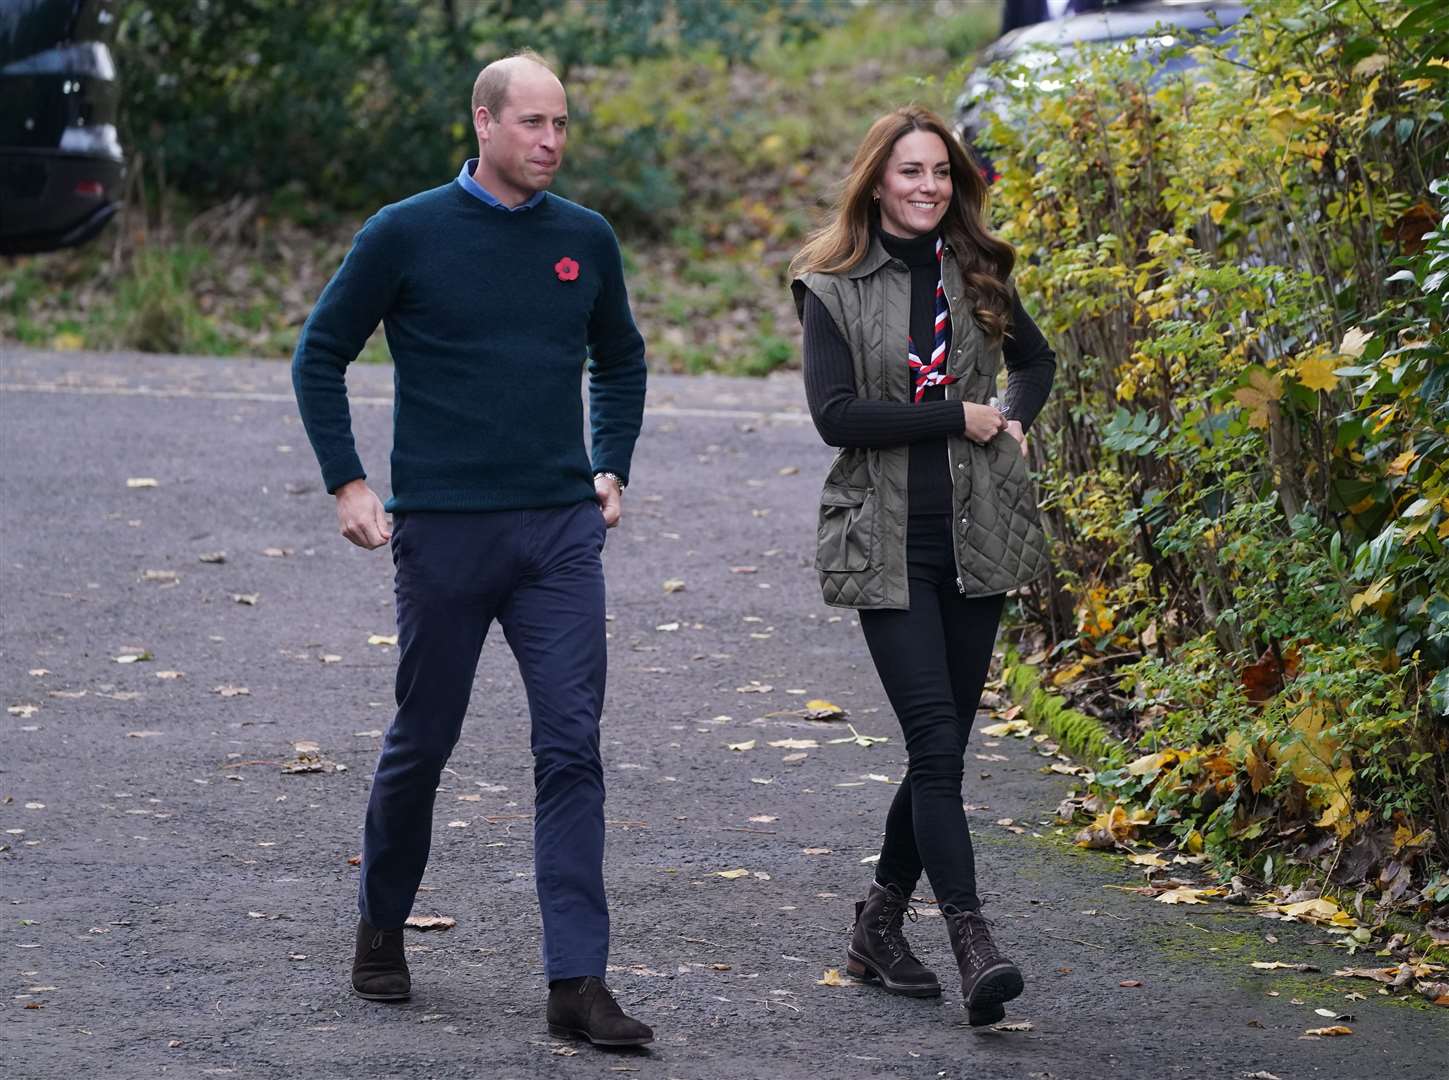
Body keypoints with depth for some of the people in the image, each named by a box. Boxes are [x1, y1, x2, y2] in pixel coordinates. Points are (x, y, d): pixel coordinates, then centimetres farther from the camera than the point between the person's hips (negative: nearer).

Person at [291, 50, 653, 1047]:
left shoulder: (586, 240, 6)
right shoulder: (407, 236, -4)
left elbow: (621, 360, 23)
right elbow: (322, 355, 4)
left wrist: (611, 469, 12)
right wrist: (347, 482, -3)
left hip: (560, 533, 2)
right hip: (444, 531, -2)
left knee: (572, 748, -6)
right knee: (423, 742, 9)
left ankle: (578, 983, -8)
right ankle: (382, 930, 32)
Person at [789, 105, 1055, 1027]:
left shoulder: (978, 277, 9)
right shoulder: (835, 288, -2)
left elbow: (1036, 359, 27)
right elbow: (835, 413, -13)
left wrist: (1015, 421, 7)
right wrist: (957, 418, -13)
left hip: (977, 538, 4)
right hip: (888, 545, -4)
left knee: (943, 743, 7)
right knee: (936, 740, -13)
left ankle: (881, 926, 22)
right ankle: (974, 946, -18)